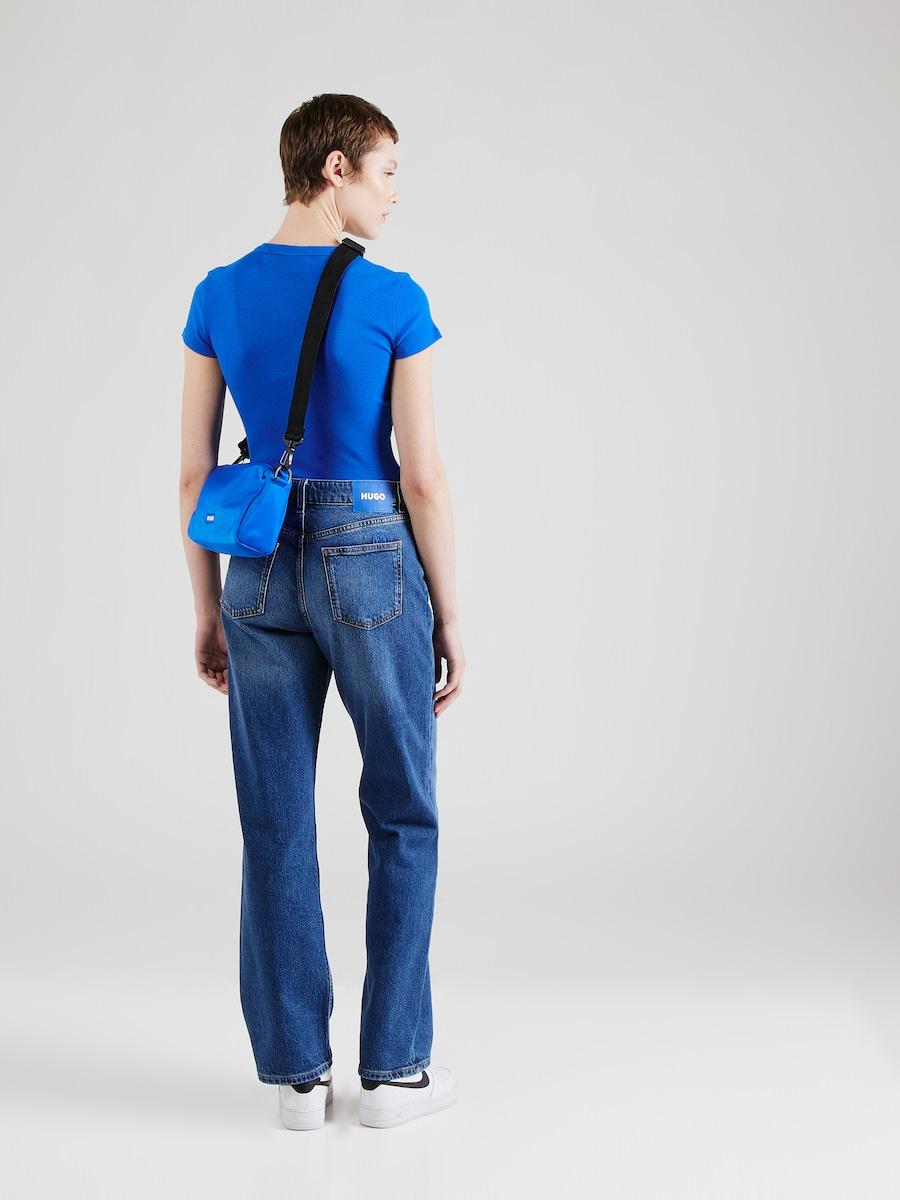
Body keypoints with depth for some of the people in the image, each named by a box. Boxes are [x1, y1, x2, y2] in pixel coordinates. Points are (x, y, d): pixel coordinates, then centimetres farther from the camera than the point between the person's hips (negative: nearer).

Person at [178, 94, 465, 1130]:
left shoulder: (219, 296, 2)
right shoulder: (395, 300, -10)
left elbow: (194, 471, 3)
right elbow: (422, 474, -10)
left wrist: (209, 613, 12)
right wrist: (450, 618, -1)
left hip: (262, 573, 4)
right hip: (372, 560, -4)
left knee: (277, 824, 9)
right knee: (402, 817, 10)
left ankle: (297, 1070, 15)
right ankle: (392, 1068, 14)